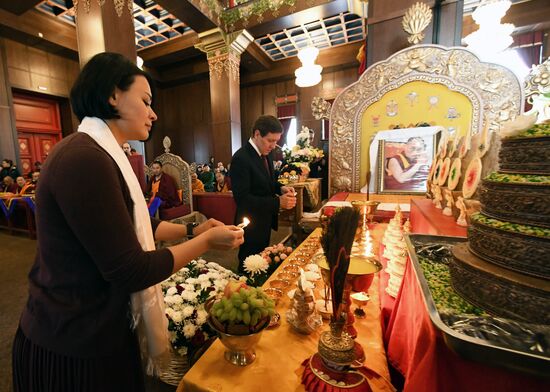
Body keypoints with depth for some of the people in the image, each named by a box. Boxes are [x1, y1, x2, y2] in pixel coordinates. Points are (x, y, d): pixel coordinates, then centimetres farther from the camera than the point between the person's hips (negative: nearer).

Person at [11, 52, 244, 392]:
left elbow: (131, 226, 10)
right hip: (74, 345, -9)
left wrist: (192, 230, 3)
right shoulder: (84, 159, -27)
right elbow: (131, 271, -26)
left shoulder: (99, 155, 6)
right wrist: (206, 241, -16)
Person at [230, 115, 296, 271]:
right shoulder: (241, 158, -22)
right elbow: (242, 198, -25)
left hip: (265, 220, 8)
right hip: (252, 224, -8)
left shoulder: (265, 154, 4)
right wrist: (278, 202, -28)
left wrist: (281, 188, -6)